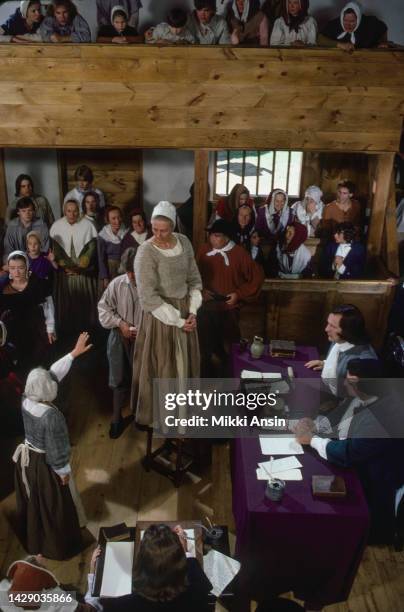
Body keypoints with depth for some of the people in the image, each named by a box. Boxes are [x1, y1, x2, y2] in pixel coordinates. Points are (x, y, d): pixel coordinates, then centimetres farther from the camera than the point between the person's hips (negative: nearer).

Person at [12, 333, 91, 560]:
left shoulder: (27, 400, -12)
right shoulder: (51, 415, -35)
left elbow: (53, 372, -7)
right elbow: (55, 448, -25)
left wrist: (74, 353, -4)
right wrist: (64, 471, -9)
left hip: (26, 459, 7)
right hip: (45, 465, -7)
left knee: (32, 505, 27)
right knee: (55, 509, 16)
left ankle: (33, 542, 49)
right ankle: (60, 548, 36)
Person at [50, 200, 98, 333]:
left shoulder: (87, 224, -6)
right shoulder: (57, 225, -2)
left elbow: (92, 247, -5)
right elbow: (55, 248, -1)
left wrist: (80, 266, -10)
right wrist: (65, 266, -9)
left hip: (84, 270, -1)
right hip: (65, 270, 1)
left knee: (85, 298, 4)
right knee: (66, 299, 5)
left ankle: (86, 326, 18)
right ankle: (68, 327, 18)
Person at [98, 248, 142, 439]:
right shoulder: (117, 284, -9)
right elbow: (103, 308, 0)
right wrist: (120, 323, -11)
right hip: (119, 339, 2)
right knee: (119, 379, 11)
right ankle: (117, 418, 30)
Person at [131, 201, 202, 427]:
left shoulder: (184, 242, -2)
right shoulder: (146, 252, -20)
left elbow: (195, 279, 6)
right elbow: (149, 297, -21)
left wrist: (192, 312, -5)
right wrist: (177, 321, -18)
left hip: (185, 310, 6)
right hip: (160, 316, -5)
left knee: (184, 361, 17)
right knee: (162, 365, 7)